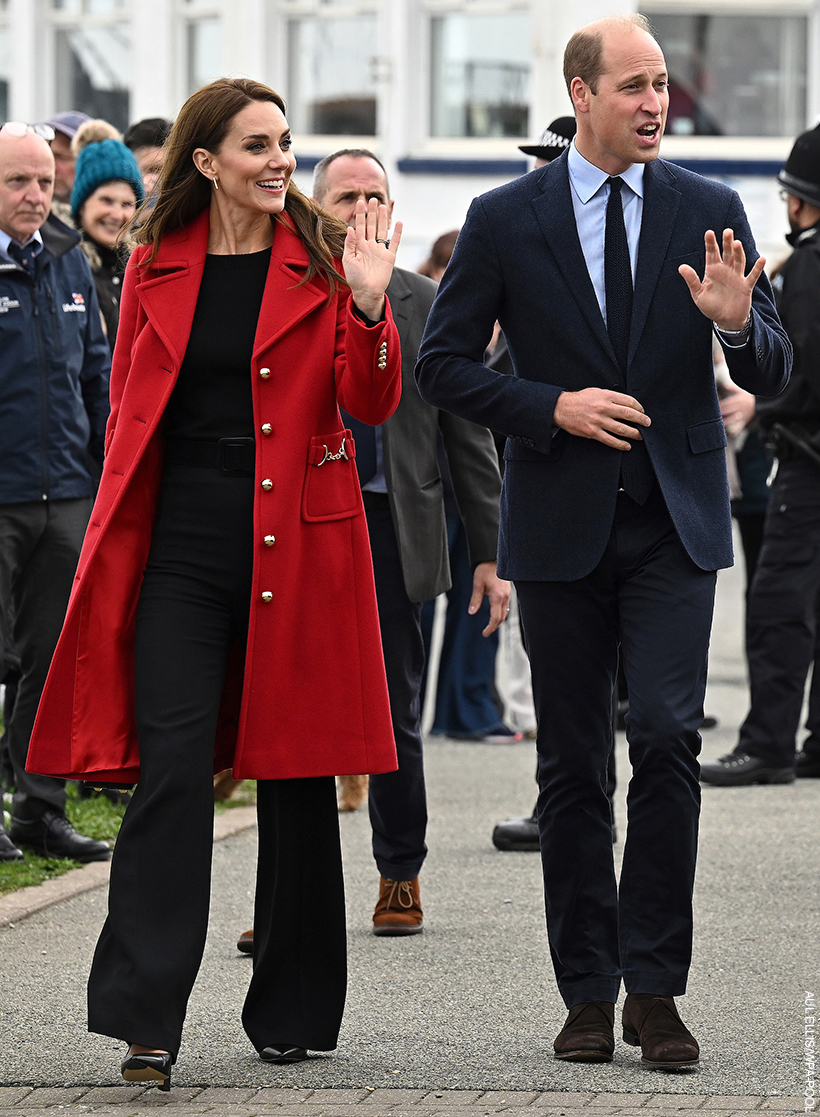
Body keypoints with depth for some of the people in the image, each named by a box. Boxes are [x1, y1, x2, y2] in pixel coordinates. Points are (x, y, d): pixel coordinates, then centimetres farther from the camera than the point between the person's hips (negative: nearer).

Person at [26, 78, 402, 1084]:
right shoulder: (157, 267, 8)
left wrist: (366, 308, -19)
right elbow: (129, 410, 14)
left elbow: (371, 406, -3)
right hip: (183, 544, 1)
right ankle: (145, 1020, -10)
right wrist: (116, 537, 7)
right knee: (172, 767, -9)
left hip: (296, 544, 0)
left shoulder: (323, 257, 2)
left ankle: (292, 1013, 18)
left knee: (295, 775, 6)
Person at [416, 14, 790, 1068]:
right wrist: (553, 408, -11)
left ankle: (654, 988, -6)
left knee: (667, 740, -14)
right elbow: (442, 363, 2)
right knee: (571, 766, 5)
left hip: (674, 525, 0)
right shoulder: (504, 220, 0)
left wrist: (739, 323, -17)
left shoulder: (709, 212, 4)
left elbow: (773, 373, 6)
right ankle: (587, 993, 14)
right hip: (560, 526, 0)